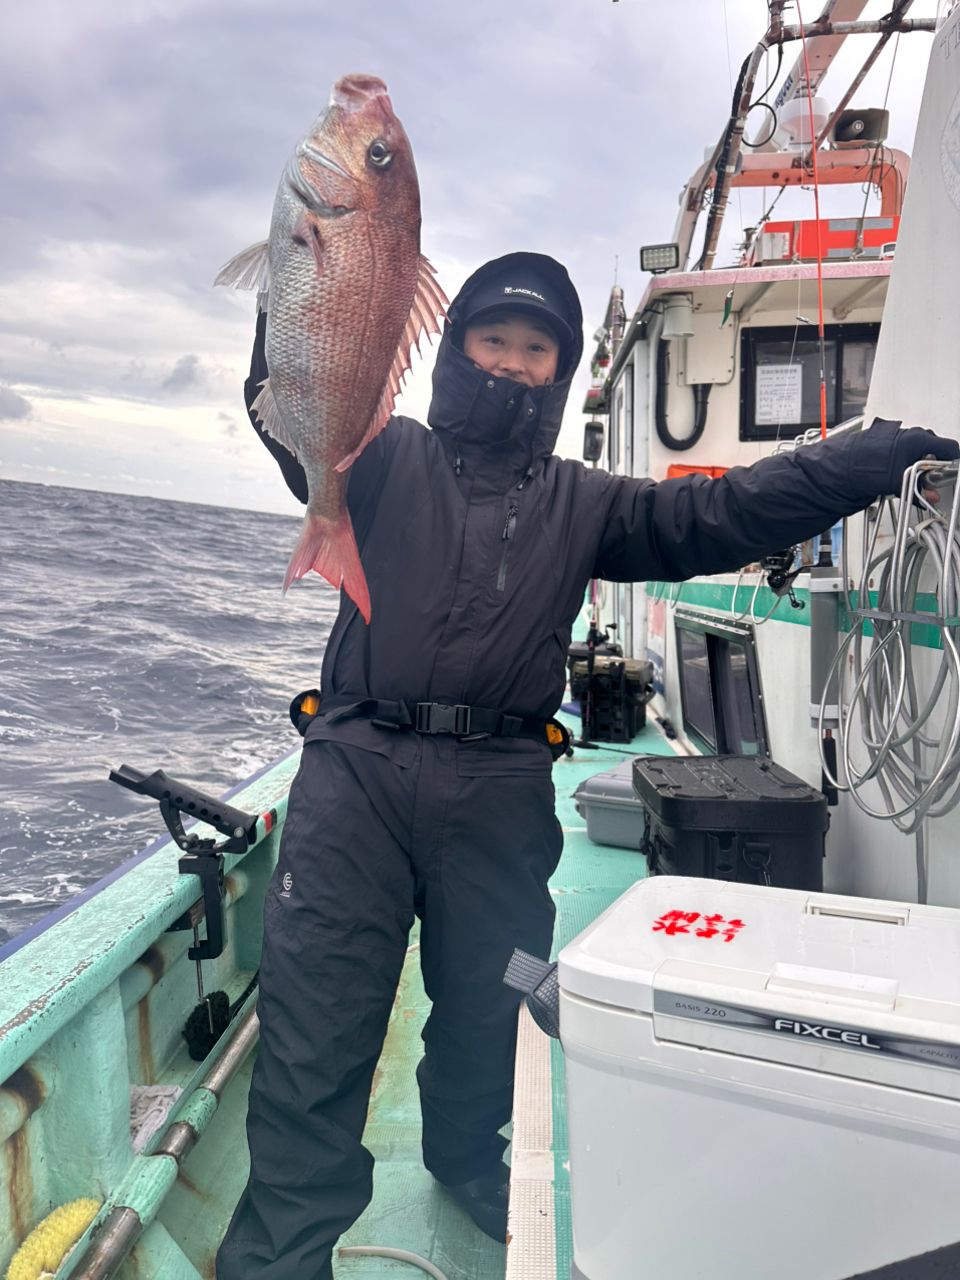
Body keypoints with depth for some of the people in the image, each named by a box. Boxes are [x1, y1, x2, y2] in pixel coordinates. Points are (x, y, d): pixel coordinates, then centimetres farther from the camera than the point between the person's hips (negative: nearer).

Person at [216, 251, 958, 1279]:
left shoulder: (583, 504, 14)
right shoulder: (387, 459, 9)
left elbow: (729, 511, 6)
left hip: (501, 790, 2)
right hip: (359, 768, -2)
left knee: (486, 1004, 15)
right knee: (315, 1020, 0)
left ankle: (468, 1159, 44)